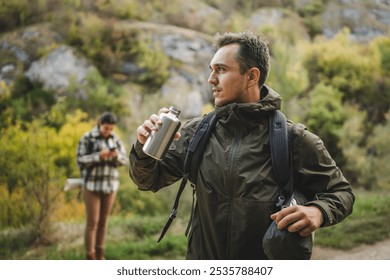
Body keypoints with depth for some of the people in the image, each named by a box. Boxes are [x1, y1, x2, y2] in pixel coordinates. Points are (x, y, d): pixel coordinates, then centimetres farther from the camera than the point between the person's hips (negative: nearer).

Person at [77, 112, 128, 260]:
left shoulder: (115, 139, 4)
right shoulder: (87, 138, -10)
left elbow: (124, 160, 1)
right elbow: (81, 160, -14)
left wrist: (116, 155, -21)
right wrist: (98, 156, -28)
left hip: (110, 184, 4)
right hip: (92, 184, -4)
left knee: (103, 221, 12)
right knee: (92, 222, -5)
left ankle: (99, 254, 24)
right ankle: (90, 258, 3)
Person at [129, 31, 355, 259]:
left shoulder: (293, 139, -11)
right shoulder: (197, 132, -3)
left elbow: (341, 192, -3)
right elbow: (149, 180, 5)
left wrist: (318, 211, -26)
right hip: (202, 268, 3)